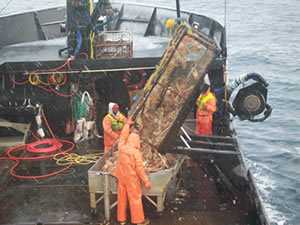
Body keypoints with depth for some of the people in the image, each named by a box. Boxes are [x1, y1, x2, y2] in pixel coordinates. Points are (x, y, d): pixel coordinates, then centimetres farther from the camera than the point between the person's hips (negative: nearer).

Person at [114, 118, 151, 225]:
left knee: (122, 198, 15)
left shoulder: (121, 147, -7)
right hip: (132, 179, -5)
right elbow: (140, 168, -19)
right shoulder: (136, 153, -21)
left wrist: (128, 124, 21)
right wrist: (146, 181, -11)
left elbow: (123, 136, 12)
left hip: (121, 177, 6)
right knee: (135, 199, 6)